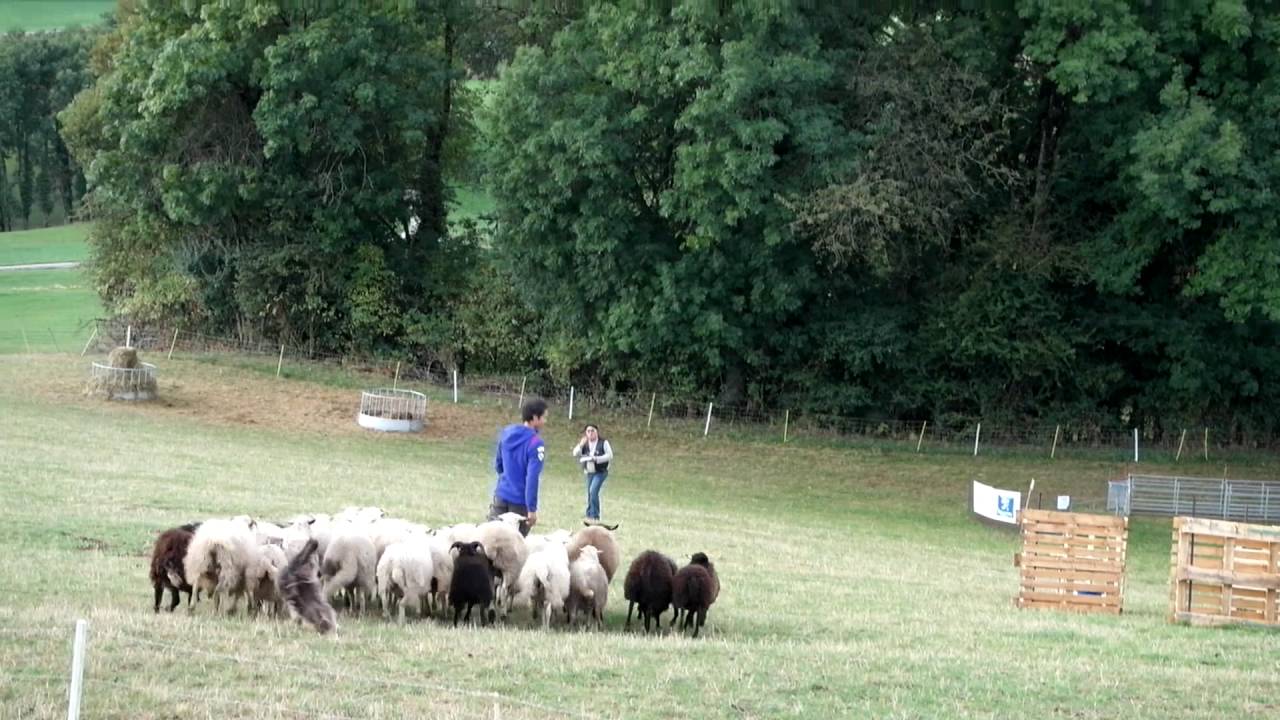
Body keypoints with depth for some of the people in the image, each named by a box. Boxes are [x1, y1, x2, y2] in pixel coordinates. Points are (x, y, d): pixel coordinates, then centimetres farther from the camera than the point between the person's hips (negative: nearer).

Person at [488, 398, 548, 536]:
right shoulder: (535, 443, -17)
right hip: (520, 502, -6)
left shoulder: (507, 433, 4)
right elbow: (532, 478, -21)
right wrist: (532, 509, -19)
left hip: (501, 495, 6)